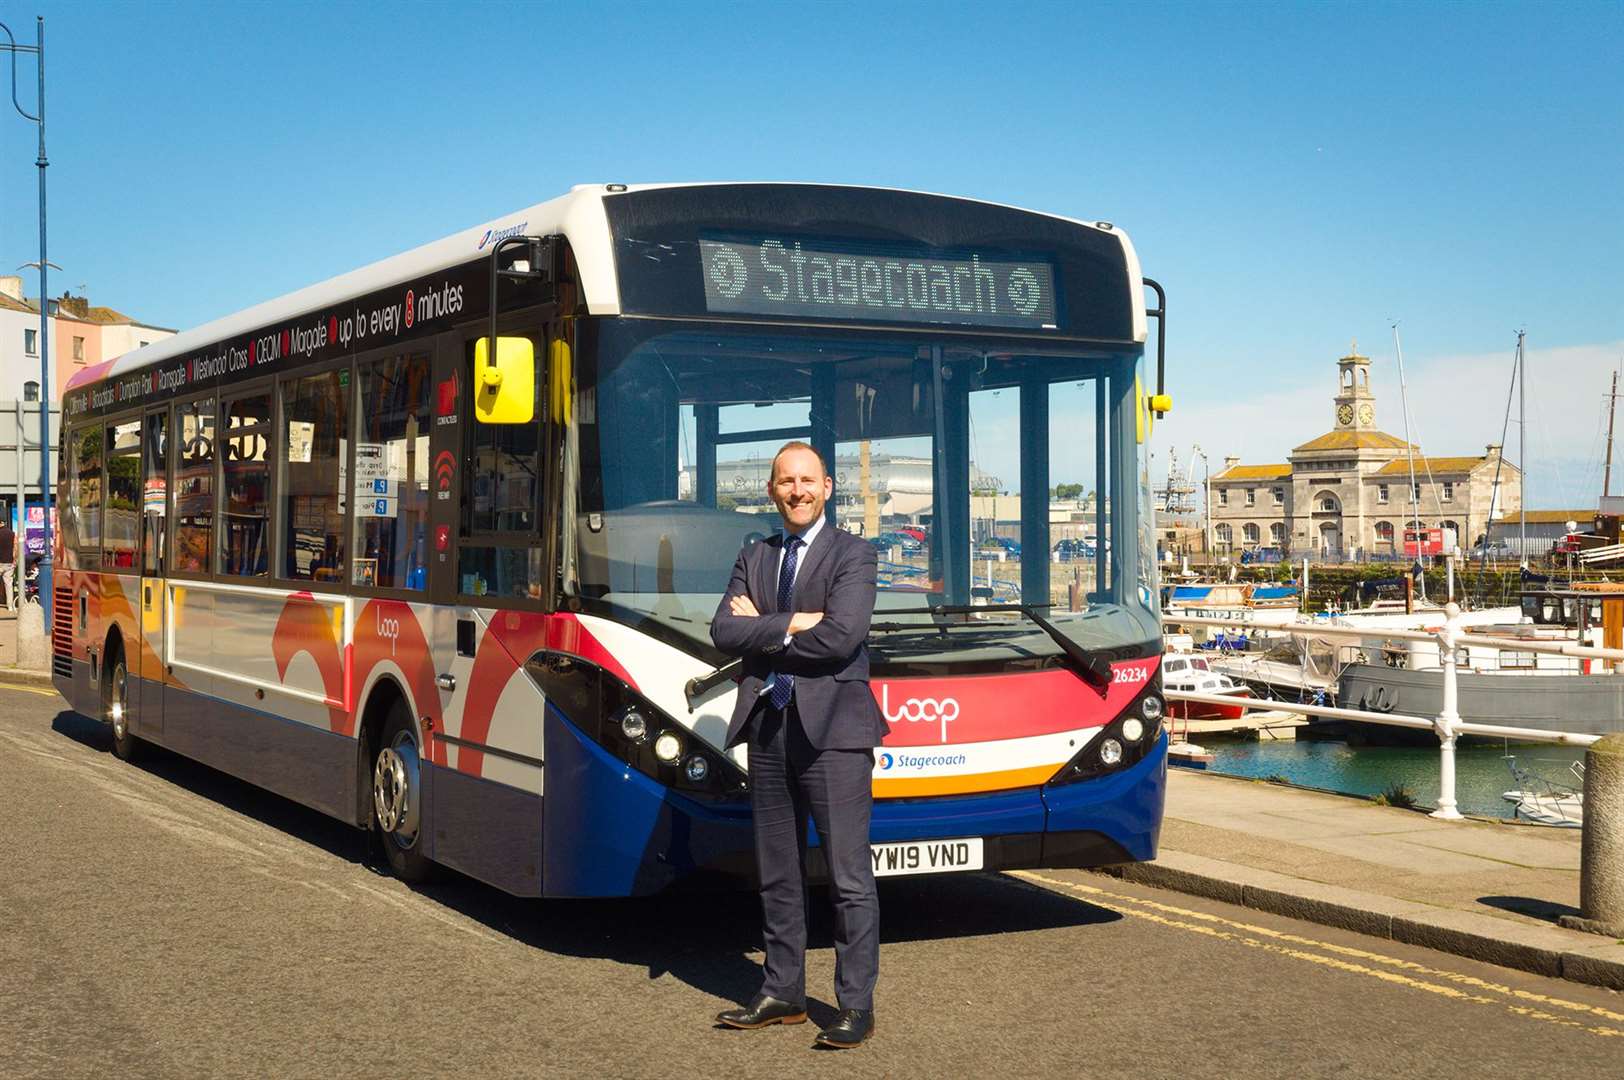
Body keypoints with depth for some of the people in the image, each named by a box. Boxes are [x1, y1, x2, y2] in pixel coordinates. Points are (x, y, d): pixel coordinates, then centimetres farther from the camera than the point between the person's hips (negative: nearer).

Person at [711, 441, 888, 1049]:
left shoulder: (852, 555, -1)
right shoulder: (753, 559, 14)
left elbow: (841, 637, -17)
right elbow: (723, 632, 0)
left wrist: (762, 627, -7)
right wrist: (793, 624, -13)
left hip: (832, 730, -5)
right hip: (768, 729, 6)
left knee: (849, 877, -3)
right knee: (778, 875, 13)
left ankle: (856, 1005, 3)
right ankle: (782, 993, 22)